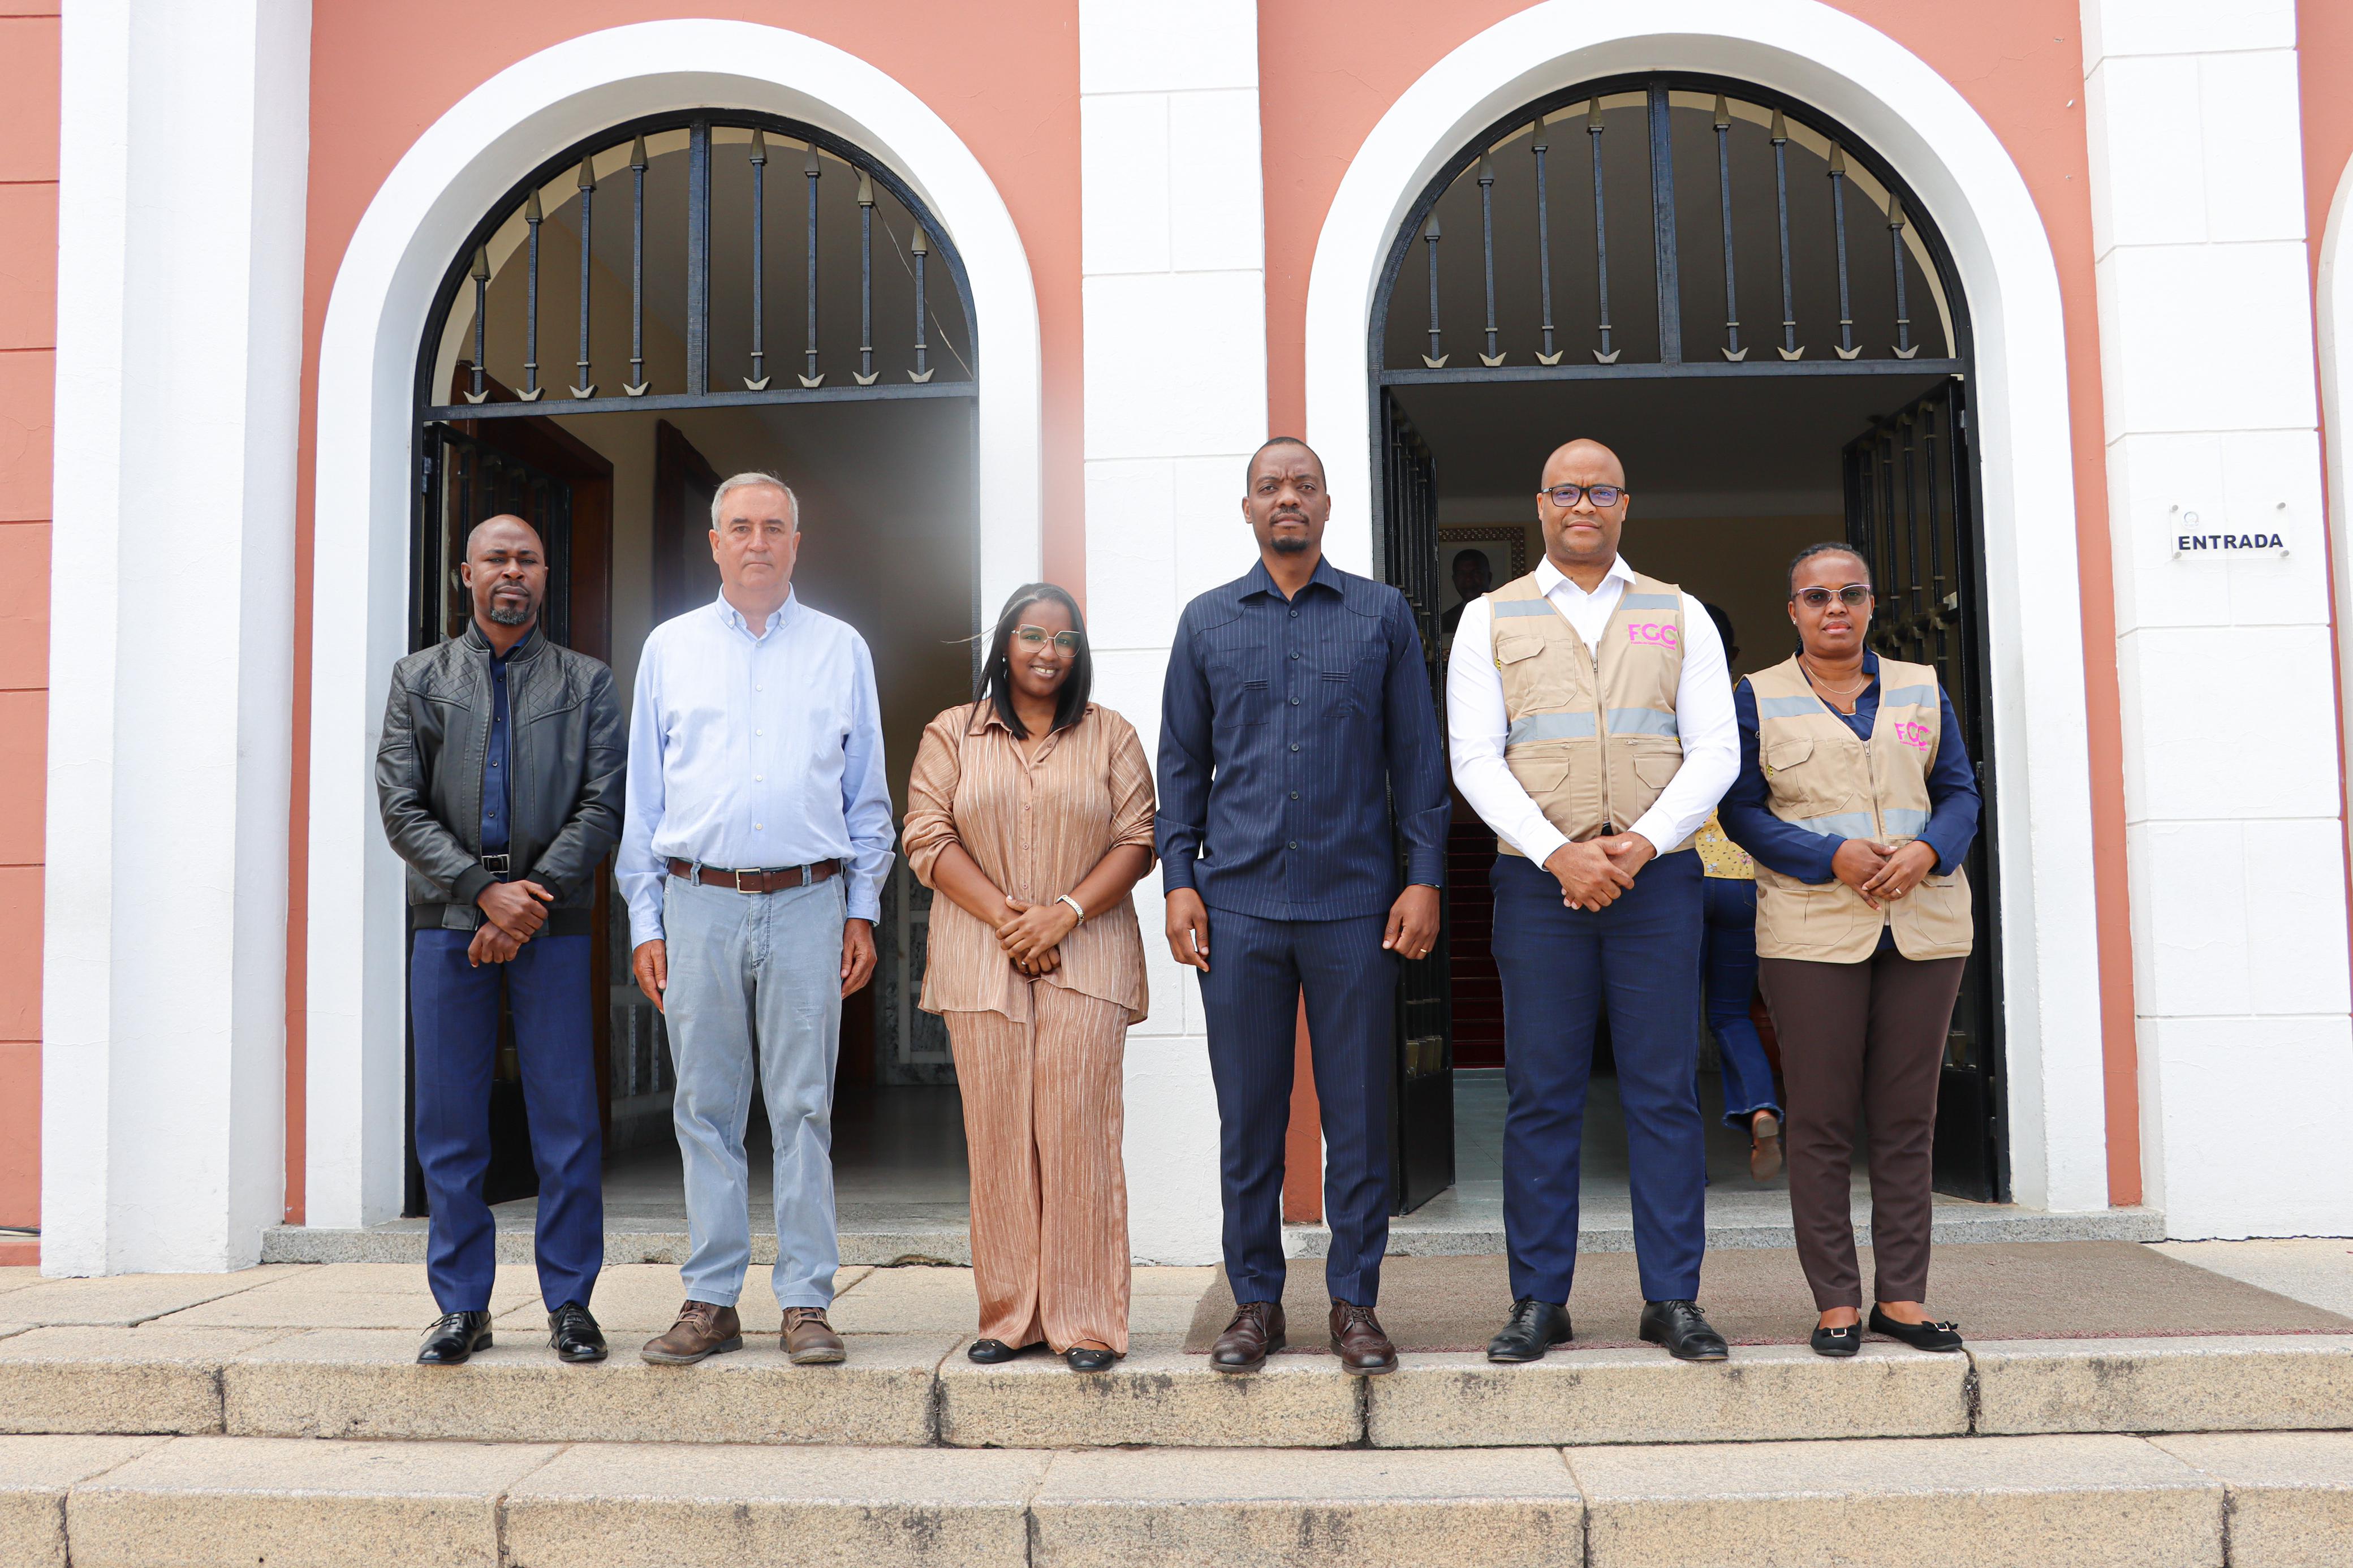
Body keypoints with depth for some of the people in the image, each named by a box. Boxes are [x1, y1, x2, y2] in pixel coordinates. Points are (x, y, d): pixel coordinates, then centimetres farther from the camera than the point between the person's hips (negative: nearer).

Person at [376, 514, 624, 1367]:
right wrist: (486, 891, -9)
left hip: (554, 923, -1)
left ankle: (569, 1302, 8)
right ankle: (461, 1306, 13)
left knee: (567, 1118, -1)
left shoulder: (587, 682, 11)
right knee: (450, 1120, 3)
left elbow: (603, 807, 1)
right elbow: (400, 808, 3)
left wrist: (531, 900, -10)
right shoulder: (419, 678, 13)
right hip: (448, 919, 1)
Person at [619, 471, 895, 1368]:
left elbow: (867, 797, 12)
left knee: (804, 1110, 0)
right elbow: (643, 797, 12)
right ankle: (711, 1302, 12)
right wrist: (645, 921, 5)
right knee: (706, 1109, 4)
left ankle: (806, 1303, 7)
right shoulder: (670, 648, 12)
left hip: (807, 903, -1)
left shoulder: (841, 650, 11)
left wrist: (863, 911, 4)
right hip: (699, 903, 1)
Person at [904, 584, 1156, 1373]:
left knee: (1078, 1131, -6)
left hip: (1086, 956, -1)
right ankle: (1010, 1316, 9)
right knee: (998, 1136, 0)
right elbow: (928, 836, 2)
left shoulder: (1112, 737, 11)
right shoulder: (951, 735, 11)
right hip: (980, 958, 1)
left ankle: (1086, 1322, 0)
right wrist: (1004, 915, -10)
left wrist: (1064, 912, -11)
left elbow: (1138, 840, 3)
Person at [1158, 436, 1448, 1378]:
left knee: (1358, 1115, 3)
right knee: (1248, 1117, 5)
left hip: (1354, 903, -1)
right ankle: (1255, 1302, 16)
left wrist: (1424, 877, -1)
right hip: (1238, 904, 1)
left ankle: (1355, 1303, 14)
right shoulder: (1207, 622, 12)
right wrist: (1178, 880, 2)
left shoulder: (1382, 615, 9)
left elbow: (1417, 757, 7)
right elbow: (1182, 762, 12)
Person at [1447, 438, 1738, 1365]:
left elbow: (1716, 749, 5)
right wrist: (1558, 852, -11)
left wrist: (1644, 841, -11)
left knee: (1664, 1092, 1)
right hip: (1538, 879, -1)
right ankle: (1539, 1302, 8)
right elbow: (1474, 757, 1)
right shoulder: (1492, 619, 10)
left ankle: (1673, 1300, 9)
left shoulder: (1680, 617, 13)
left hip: (1657, 874, 1)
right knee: (1541, 1096, 0)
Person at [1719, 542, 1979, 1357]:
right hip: (1812, 930, -3)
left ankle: (1902, 1296, 12)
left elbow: (1960, 792, 11)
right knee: (1820, 1120, -2)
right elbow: (1742, 810, 0)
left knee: (1907, 1116, 5)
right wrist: (1832, 856, -14)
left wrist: (1927, 851, -10)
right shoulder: (1758, 697, 5)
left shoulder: (1921, 688, 14)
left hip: (1924, 924, 3)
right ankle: (1837, 1301, 6)